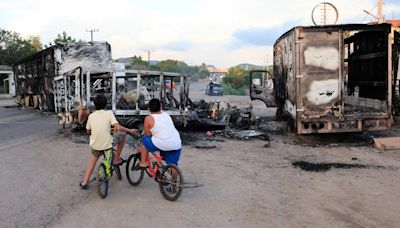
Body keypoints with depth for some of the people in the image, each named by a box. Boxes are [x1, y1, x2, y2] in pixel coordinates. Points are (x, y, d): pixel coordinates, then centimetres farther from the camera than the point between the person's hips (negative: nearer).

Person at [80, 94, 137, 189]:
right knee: (122, 135, 19)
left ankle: (84, 182, 25)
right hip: (107, 144, -4)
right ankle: (116, 160, 22)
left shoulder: (91, 116, 4)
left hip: (95, 145, 4)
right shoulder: (109, 113, -7)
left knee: (94, 159, 32)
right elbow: (118, 128, -17)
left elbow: (88, 131, 14)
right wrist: (130, 130, -3)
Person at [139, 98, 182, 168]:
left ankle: (143, 163, 23)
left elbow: (147, 135, 6)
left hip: (161, 144, -5)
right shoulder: (167, 115, 17)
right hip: (176, 145, 5)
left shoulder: (149, 118, 1)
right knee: (172, 165, 21)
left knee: (144, 139, 20)